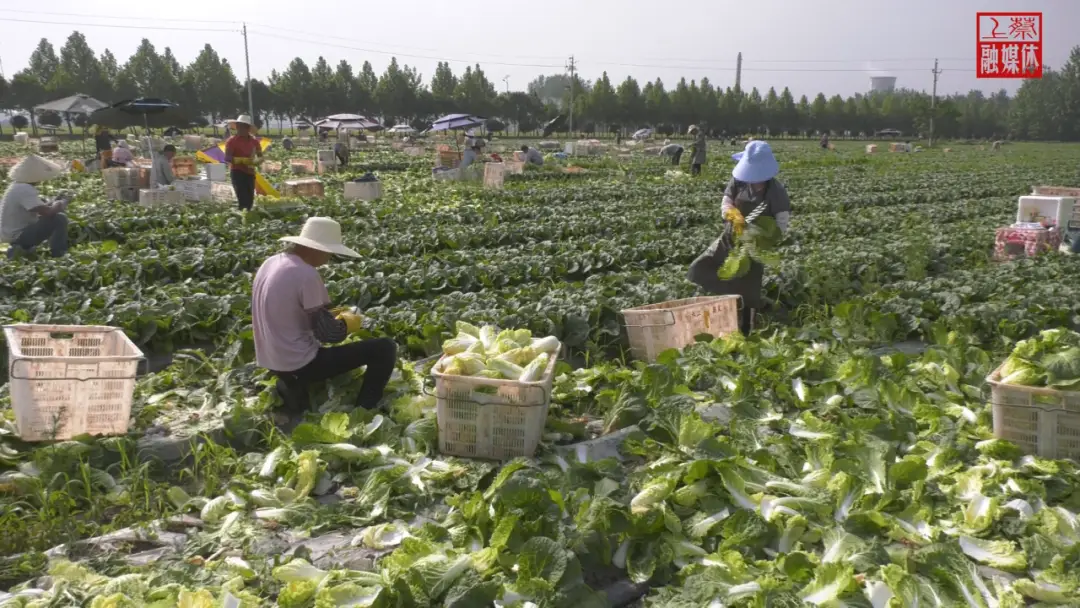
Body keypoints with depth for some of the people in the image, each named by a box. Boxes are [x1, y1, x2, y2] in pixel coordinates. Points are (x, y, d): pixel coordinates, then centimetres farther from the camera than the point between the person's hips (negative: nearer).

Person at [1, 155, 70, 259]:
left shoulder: (19, 186, 9)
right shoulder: (25, 190, -23)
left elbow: (39, 209, 17)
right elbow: (48, 212, -31)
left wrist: (55, 202, 5)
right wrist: (60, 203, -12)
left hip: (14, 233, 10)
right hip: (18, 236, -10)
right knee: (60, 219, -17)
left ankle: (22, 247, 19)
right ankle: (59, 256, -10)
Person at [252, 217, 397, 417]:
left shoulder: (270, 263, 5)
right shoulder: (307, 274, -22)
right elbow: (327, 334, -19)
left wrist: (329, 314, 14)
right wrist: (348, 323, 1)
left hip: (270, 361, 9)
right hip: (298, 364, -9)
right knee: (385, 348, -6)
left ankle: (291, 384, 19)